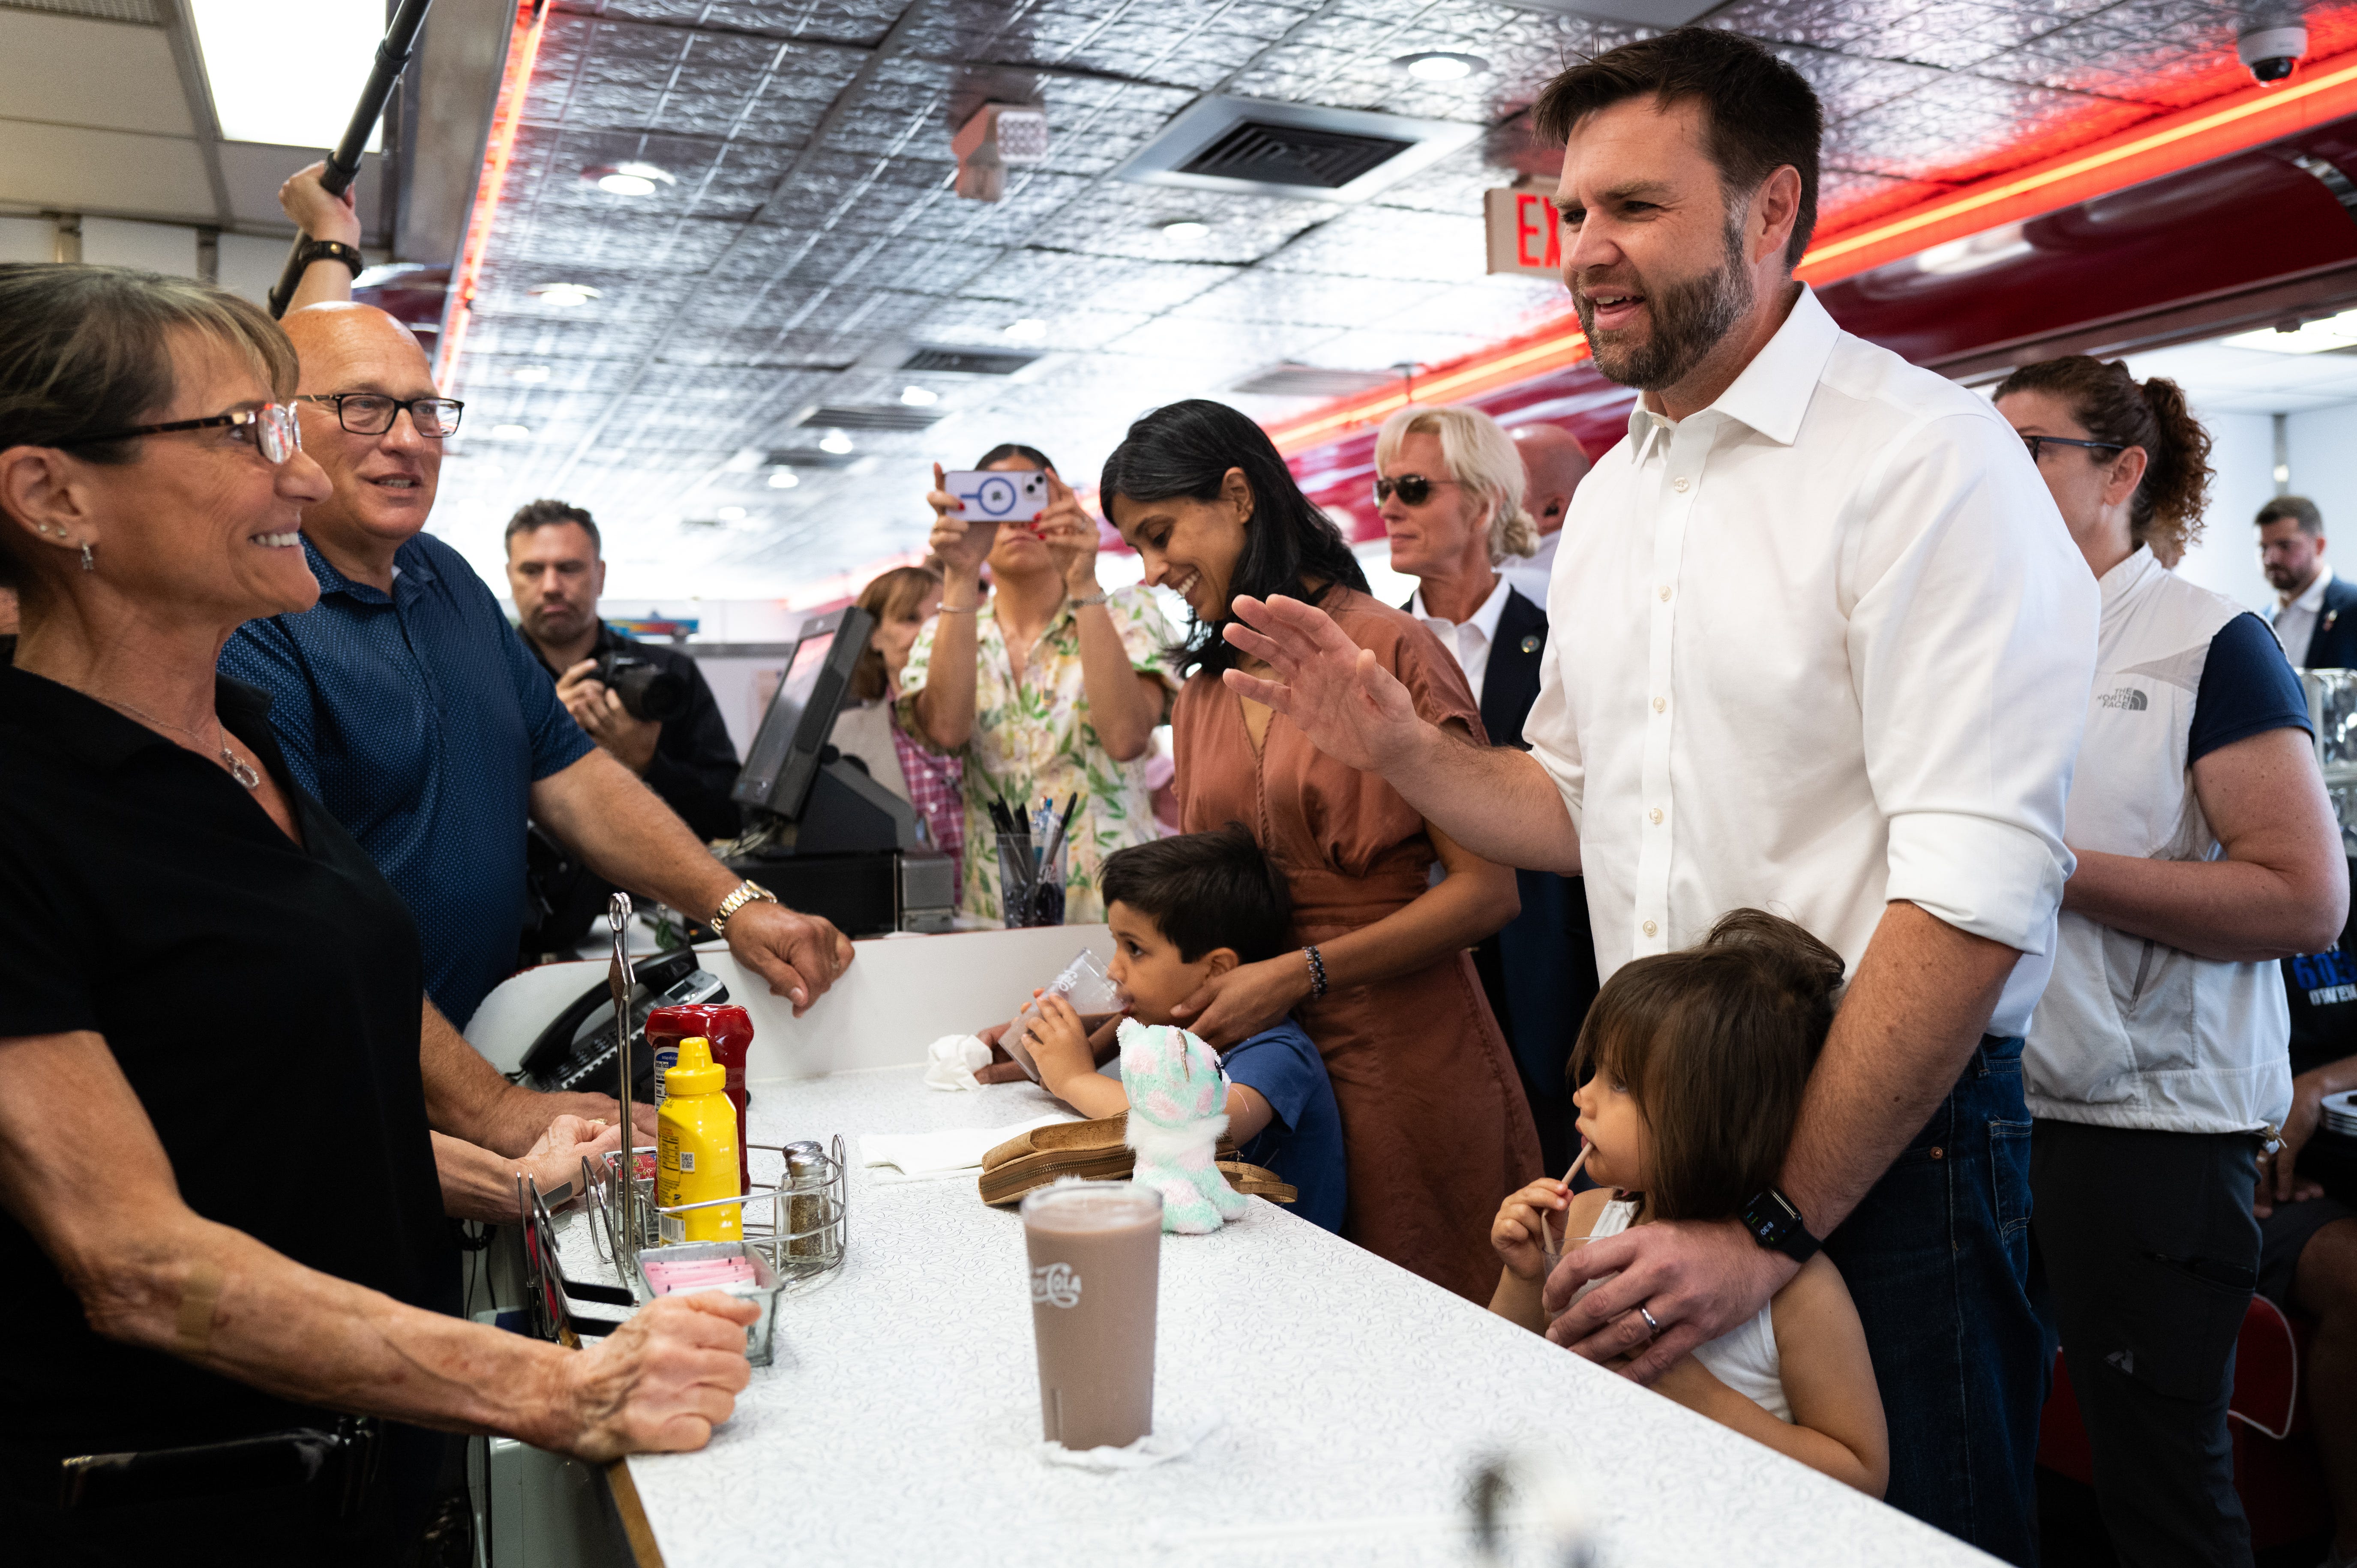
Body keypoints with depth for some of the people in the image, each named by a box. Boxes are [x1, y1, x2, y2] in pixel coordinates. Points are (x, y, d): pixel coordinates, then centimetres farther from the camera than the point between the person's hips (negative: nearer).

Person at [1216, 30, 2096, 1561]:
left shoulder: (1924, 455, -14)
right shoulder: (1608, 495, 10)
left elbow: (1974, 889, -21)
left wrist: (1776, 1224, -21)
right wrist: (1400, 748, -3)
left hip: (1883, 1144, -6)